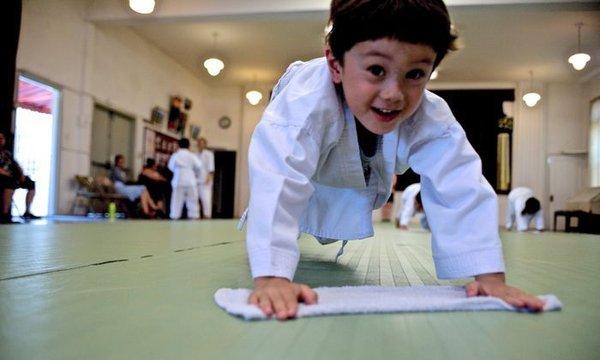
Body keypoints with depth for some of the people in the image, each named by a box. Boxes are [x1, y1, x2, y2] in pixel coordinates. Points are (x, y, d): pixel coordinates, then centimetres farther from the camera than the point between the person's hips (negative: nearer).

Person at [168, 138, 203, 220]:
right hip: (191, 180, -1)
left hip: (178, 180, 1)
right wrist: (197, 175, 14)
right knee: (192, 200, 6)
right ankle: (194, 215, 6)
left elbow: (171, 167, 10)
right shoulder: (192, 155, -2)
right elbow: (199, 166, -5)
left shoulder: (175, 155, 1)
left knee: (177, 200, 4)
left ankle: (175, 216, 4)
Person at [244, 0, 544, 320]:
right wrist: (271, 278, -70)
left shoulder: (432, 120, -40)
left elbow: (461, 193, -40)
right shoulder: (306, 101, -51)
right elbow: (278, 185, -60)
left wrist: (490, 277, -48)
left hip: (363, 180, 2)